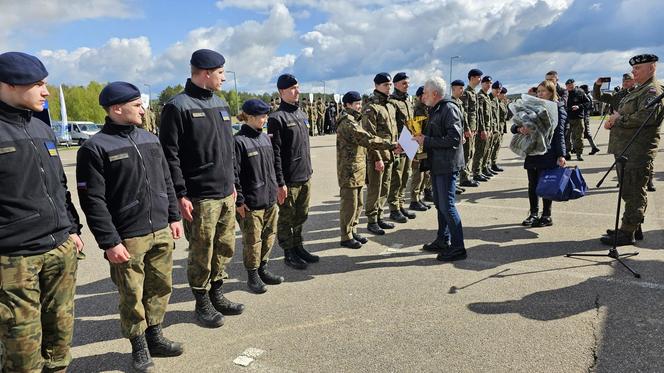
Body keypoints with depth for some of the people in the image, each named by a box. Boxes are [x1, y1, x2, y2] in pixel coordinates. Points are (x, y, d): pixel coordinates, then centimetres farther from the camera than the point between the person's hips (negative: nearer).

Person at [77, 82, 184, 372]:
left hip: (161, 232, 6)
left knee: (161, 286, 13)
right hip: (127, 239, -5)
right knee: (132, 296, 6)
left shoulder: (150, 139, 11)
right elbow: (93, 201, -13)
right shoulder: (95, 148, -10)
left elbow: (166, 182, 16)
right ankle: (139, 347, 25)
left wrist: (174, 217, 13)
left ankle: (154, 337, 32)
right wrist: (110, 242, -15)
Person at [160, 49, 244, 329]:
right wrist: (180, 195, -16)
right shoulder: (178, 106, -10)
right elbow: (169, 155, -13)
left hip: (226, 194, 8)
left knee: (225, 248, 15)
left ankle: (217, 296, 31)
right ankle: (202, 303, 22)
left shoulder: (221, 104, 14)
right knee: (201, 253, 4)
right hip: (200, 198, -7)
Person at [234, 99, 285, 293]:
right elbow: (234, 174, -14)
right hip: (251, 204, -7)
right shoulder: (239, 141, -13)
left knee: (269, 236, 15)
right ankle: (252, 275, 20)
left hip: (270, 200, 8)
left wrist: (275, 189, 18)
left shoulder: (265, 137, 11)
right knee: (252, 241, 3)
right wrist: (239, 201, -14)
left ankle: (263, 269, 32)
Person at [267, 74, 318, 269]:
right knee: (286, 218, 6)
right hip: (289, 180, -7)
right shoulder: (277, 118, -12)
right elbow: (275, 153, -16)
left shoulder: (302, 115, 13)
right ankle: (289, 253, 19)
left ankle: (298, 247, 31)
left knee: (301, 216, 17)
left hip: (305, 177, 8)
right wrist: (280, 183, -18)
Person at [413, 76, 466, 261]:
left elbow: (454, 138, -23)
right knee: (439, 203, 16)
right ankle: (443, 240, 29)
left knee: (447, 205, -7)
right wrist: (421, 139, 6)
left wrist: (426, 141, -19)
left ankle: (458, 247, 3)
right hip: (437, 164, 10)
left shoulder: (449, 108, -14)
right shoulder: (435, 110, 16)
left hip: (448, 165, -10)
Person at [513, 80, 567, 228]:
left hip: (547, 153, -5)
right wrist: (519, 128, -15)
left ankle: (547, 216, 10)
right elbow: (514, 126, 9)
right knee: (532, 185, 9)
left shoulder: (558, 108, 0)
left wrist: (561, 155, -13)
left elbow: (559, 133, -6)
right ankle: (533, 214, 20)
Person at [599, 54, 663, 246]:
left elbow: (646, 117, -25)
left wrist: (619, 119, -13)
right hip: (626, 149, 10)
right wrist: (613, 122, 4)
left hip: (638, 150, -10)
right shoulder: (638, 90, 22)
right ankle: (634, 228, 26)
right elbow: (624, 115, 25)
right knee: (628, 190, 16)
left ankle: (627, 232, -3)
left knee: (633, 192, -7)